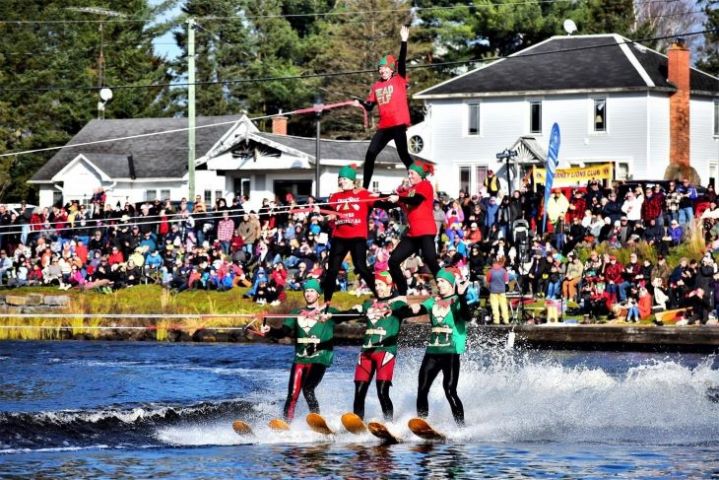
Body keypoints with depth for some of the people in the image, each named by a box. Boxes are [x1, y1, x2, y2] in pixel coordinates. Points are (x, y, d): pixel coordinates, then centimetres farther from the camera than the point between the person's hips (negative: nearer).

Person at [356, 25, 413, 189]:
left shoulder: (399, 80, 1)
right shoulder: (376, 86, 14)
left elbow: (402, 62, -12)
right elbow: (369, 106, 13)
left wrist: (404, 42, -23)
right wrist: (359, 103, -7)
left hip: (398, 124, -6)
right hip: (384, 126, 6)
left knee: (403, 154, -12)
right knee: (370, 154, 2)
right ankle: (365, 187, 9)